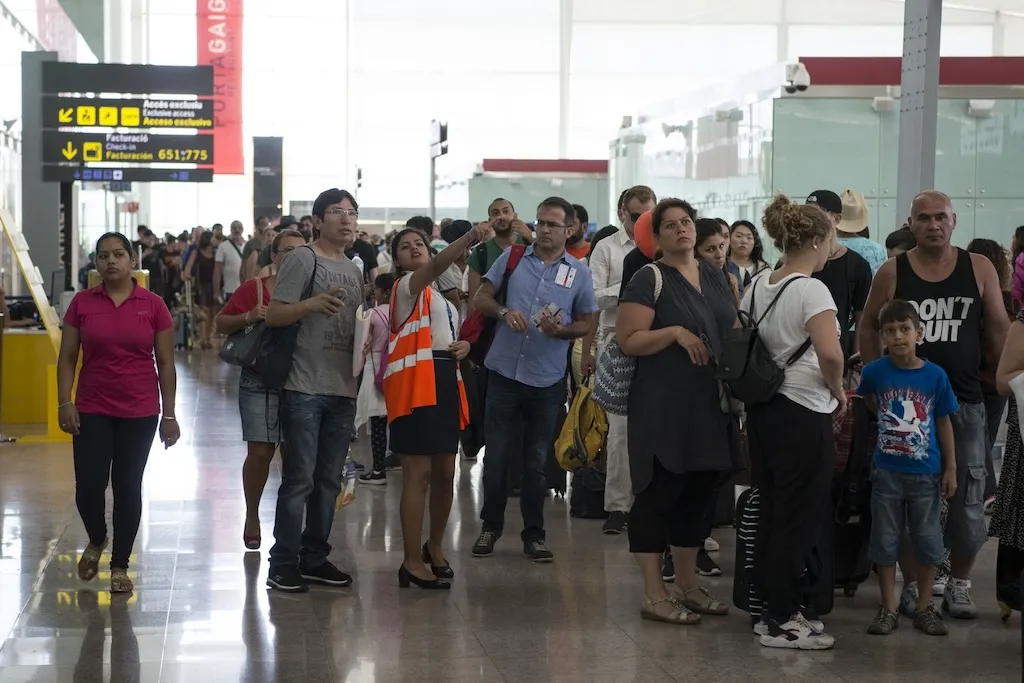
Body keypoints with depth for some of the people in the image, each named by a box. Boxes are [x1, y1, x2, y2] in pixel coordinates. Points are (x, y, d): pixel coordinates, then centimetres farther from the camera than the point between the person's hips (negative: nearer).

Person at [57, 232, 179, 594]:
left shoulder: (153, 305, -2)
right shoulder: (82, 303, 1)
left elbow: (165, 362, 2)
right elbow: (67, 357, 4)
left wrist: (169, 414, 1)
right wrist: (64, 403, -6)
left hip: (140, 413, 0)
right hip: (92, 411, 1)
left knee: (128, 488, 5)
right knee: (89, 486, -5)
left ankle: (120, 566, 19)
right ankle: (96, 540, 27)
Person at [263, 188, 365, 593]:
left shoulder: (354, 270, 18)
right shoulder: (303, 260, -5)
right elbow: (273, 315, -11)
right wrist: (311, 304, -26)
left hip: (343, 389, 7)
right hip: (305, 388, -7)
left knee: (329, 479, 11)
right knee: (299, 478, -7)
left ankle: (314, 558, 20)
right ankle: (283, 563, 0)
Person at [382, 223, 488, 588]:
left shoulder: (441, 298, 25)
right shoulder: (406, 286, -2)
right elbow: (437, 265, -24)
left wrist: (464, 345, 8)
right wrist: (469, 238, -41)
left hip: (445, 383, 8)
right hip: (415, 385, -8)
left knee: (445, 473, 12)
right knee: (419, 472, -10)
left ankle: (434, 546, 31)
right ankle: (412, 562, -6)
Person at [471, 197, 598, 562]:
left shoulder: (579, 272, 3)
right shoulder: (512, 257, 4)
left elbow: (586, 323, 6)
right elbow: (481, 298, 4)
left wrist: (561, 330, -15)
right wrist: (503, 312, -16)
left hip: (547, 380, 0)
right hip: (504, 372, 0)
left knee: (536, 462, 9)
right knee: (496, 456, 6)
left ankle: (533, 534, 17)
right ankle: (491, 526, 20)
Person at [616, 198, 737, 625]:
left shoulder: (715, 276, 14)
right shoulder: (650, 279, -6)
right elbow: (628, 340, -13)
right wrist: (676, 333, -23)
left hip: (711, 406, 7)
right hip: (664, 408, -7)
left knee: (700, 494, 13)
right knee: (659, 494, -2)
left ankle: (687, 585, 26)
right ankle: (654, 596, 3)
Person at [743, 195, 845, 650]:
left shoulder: (757, 287, 8)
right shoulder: (810, 289, -16)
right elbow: (830, 354, -28)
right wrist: (838, 391, -11)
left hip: (762, 410, 8)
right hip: (804, 416, -8)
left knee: (770, 516, 15)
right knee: (797, 521, 1)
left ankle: (773, 610, 23)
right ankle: (780, 623, 7)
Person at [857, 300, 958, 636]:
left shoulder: (935, 375, -7)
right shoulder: (875, 371, -7)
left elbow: (944, 423, 0)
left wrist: (950, 468, 1)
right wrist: (890, 419, 4)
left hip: (926, 473, 0)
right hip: (887, 472, 0)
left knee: (927, 540, 8)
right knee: (885, 541, 7)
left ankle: (924, 606, 22)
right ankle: (888, 607, 18)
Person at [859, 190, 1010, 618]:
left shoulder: (979, 268, 1)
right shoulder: (892, 273, -1)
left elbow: (998, 328, 5)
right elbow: (870, 327, 7)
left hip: (964, 403, 1)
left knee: (968, 502, 5)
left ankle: (959, 584, 21)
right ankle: (913, 584, 19)